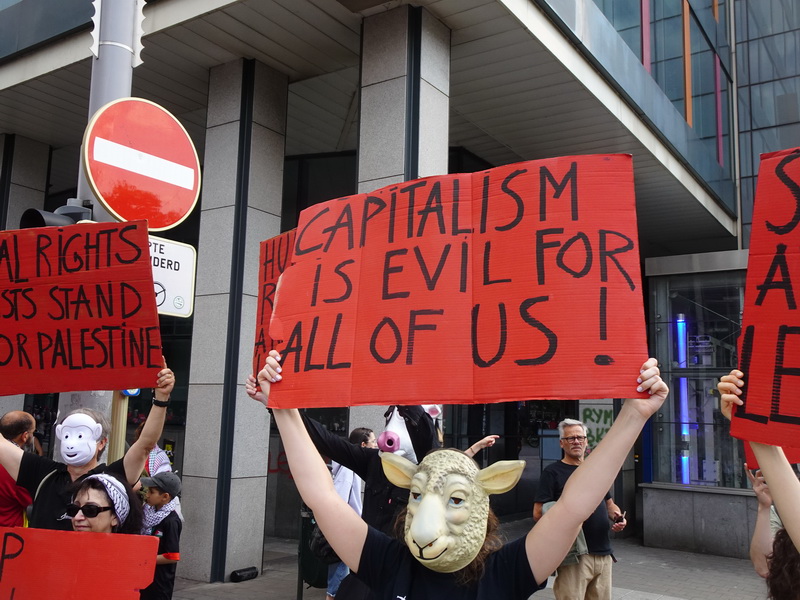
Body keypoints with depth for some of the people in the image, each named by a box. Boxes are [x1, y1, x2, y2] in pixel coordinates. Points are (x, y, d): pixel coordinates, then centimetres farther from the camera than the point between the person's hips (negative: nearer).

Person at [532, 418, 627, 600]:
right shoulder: (553, 472, -3)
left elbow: (609, 503, 27)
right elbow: (538, 513, -9)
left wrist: (617, 516, 5)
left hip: (603, 552, 6)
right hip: (573, 554, -6)